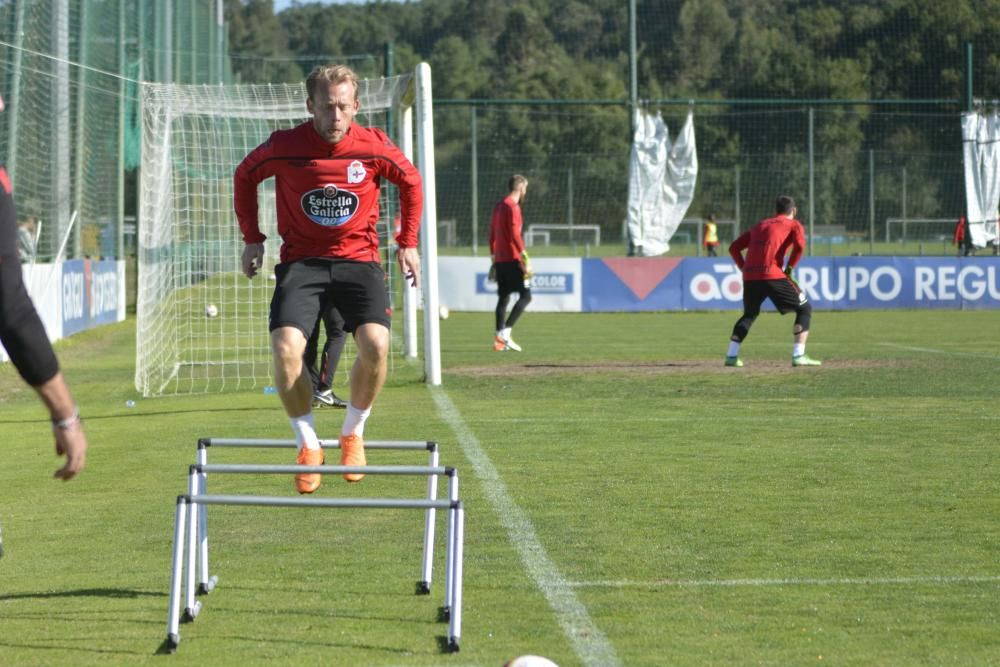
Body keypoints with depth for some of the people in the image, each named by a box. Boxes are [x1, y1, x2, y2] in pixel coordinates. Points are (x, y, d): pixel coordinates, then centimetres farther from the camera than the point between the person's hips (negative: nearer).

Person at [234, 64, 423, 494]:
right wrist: (252, 239, 9)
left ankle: (353, 434, 2)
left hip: (358, 260, 0)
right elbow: (245, 177, 12)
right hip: (301, 261, 0)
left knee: (375, 344, -25)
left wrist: (408, 243, 13)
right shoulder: (283, 147, -9)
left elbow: (411, 182, 14)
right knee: (286, 348, -24)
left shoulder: (374, 147, -6)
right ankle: (308, 446, -2)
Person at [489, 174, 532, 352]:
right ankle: (505, 332, -17)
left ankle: (499, 340, 7)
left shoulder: (499, 206, 16)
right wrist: (525, 260, -19)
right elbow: (515, 235, -19)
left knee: (503, 298, 11)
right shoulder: (512, 206, -11)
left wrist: (493, 259, 23)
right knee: (525, 296, -8)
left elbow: (492, 234, 19)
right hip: (512, 259, -9)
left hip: (500, 260, 9)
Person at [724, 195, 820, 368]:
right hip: (772, 275, -5)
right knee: (805, 308, 8)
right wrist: (789, 268, 1)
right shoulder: (794, 224, 12)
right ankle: (799, 356, -5)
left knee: (749, 314, 28)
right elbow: (799, 245, -9)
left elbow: (734, 248, 24)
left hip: (749, 276, 5)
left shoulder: (760, 225, 27)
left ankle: (731, 356, 19)